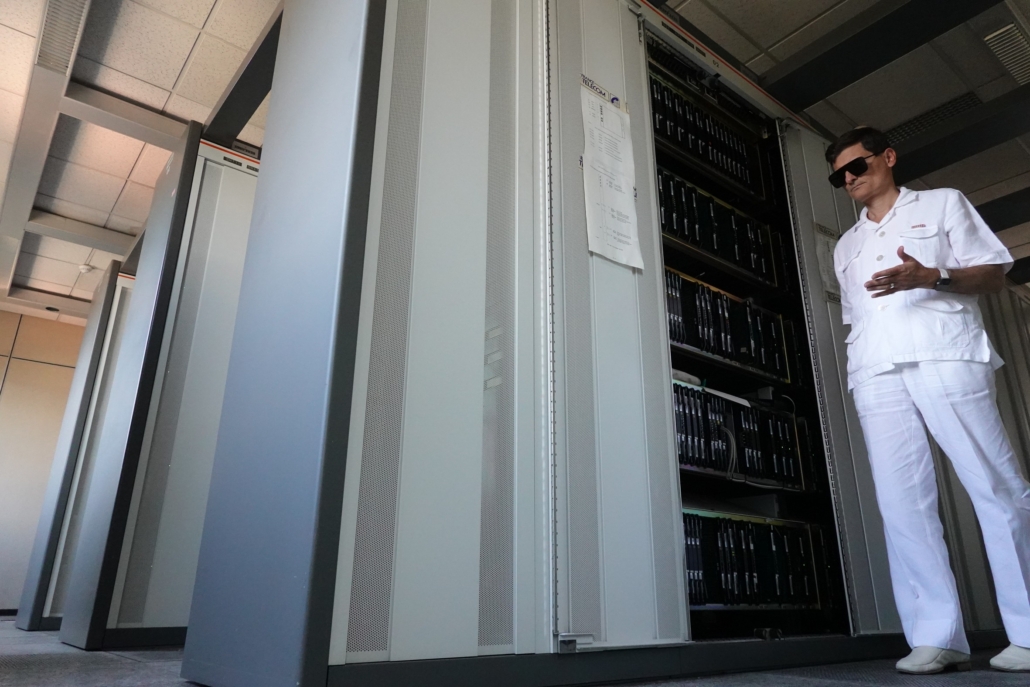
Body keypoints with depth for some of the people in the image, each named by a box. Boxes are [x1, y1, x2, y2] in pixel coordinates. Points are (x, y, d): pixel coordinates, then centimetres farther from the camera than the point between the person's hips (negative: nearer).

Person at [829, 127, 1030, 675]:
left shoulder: (942, 204, 18)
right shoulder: (846, 246, 28)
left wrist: (931, 277, -10)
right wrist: (859, 365, 10)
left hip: (945, 357, -3)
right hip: (875, 375, 3)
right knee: (901, 501, -6)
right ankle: (936, 636, -5)